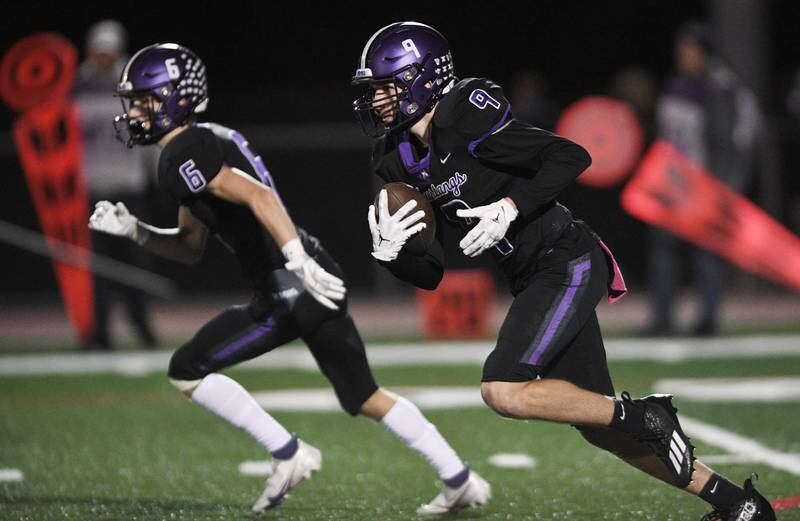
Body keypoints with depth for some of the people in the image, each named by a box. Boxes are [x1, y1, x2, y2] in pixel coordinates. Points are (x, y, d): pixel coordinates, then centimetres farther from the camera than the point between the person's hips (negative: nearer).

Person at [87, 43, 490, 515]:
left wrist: (299, 263, -32)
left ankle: (288, 455, 2)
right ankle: (461, 480, 19)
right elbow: (191, 248, 27)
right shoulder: (207, 141, 20)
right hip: (309, 282, 10)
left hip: (292, 290, -10)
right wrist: (134, 230, 15)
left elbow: (258, 196, -25)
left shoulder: (182, 156, -11)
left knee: (187, 371, -1)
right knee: (363, 396, 18)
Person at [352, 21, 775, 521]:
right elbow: (430, 274, 10)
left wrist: (508, 209, -25)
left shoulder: (464, 123, -16)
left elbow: (571, 158, -18)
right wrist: (390, 253, -9)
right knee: (597, 426, 10)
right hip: (533, 278, 9)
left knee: (505, 391, -22)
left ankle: (646, 416, -5)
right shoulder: (402, 162, 9)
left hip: (567, 263, -9)